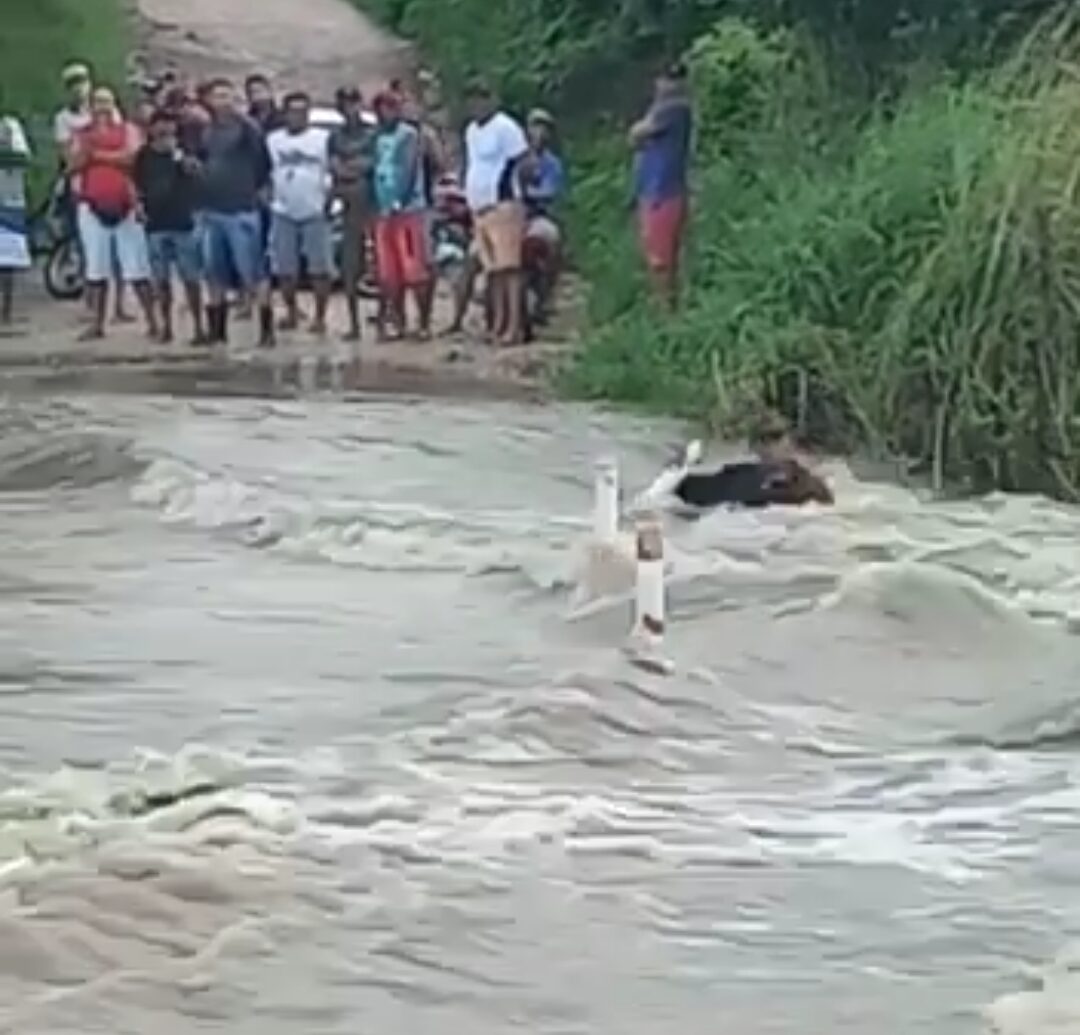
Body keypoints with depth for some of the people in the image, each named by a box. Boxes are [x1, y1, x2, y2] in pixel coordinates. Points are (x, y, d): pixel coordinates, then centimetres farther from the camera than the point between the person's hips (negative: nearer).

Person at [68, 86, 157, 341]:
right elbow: (72, 166, -1)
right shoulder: (82, 134, 10)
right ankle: (96, 324, 11)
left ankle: (152, 322, 1)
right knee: (95, 268, 6)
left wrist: (98, 154, -9)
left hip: (125, 206, -2)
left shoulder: (128, 130, 5)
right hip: (92, 207, 2)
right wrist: (85, 147, -17)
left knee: (137, 268, -3)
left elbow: (132, 156, -14)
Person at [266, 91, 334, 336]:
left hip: (315, 213, -3)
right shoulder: (272, 140, 10)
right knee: (285, 270, 7)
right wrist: (267, 196, 4)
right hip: (283, 214, 3)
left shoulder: (323, 138, 0)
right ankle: (291, 312, 20)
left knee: (320, 269, -4)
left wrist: (329, 199, -8)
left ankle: (320, 317, 2)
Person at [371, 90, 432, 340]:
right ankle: (398, 322, 13)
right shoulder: (378, 137, 15)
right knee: (390, 274, 6)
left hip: (409, 210, -7)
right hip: (383, 212, 7)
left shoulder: (408, 134, -5)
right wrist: (376, 206, 10)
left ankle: (425, 324, -3)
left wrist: (401, 203, -20)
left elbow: (411, 171, -13)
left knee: (415, 271, -7)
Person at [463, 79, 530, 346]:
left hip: (502, 206, -8)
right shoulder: (472, 130, 18)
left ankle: (514, 326, -12)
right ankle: (498, 324, 11)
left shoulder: (505, 127, -7)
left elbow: (519, 161, -10)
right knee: (492, 269, 8)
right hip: (479, 207, 8)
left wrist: (501, 195, -11)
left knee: (508, 266, -10)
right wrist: (471, 198, 17)